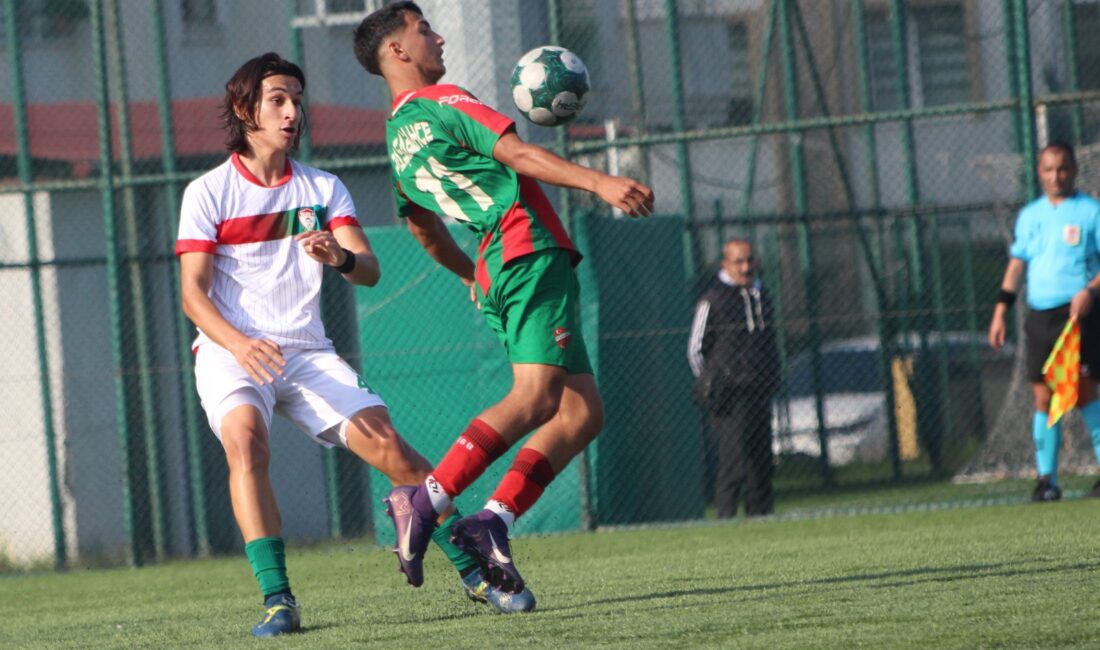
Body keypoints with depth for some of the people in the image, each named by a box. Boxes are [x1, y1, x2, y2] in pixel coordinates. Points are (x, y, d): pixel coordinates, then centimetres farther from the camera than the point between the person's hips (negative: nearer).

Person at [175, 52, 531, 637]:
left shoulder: (323, 189, 11)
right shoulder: (208, 192, -1)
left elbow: (370, 271, 0)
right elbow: (193, 292, -9)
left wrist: (340, 257, -26)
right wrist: (240, 344, -28)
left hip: (307, 352, 3)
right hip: (229, 350, -3)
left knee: (387, 445, -12)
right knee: (244, 440, -32)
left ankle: (473, 572, 3)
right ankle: (277, 600, -35)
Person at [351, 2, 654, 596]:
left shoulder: (399, 138, 21)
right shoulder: (441, 102, -3)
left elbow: (423, 226, 32)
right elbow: (514, 153, -14)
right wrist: (597, 182, -20)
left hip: (494, 272, 9)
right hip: (532, 254, -9)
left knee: (582, 413, 4)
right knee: (535, 396, -21)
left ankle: (493, 520, -9)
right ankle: (426, 501, -30)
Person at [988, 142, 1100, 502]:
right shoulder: (1029, 215, 16)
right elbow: (1016, 265, 19)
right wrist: (1000, 312, 12)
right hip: (1039, 316, 4)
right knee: (1043, 397, 1)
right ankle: (1046, 478, 3)